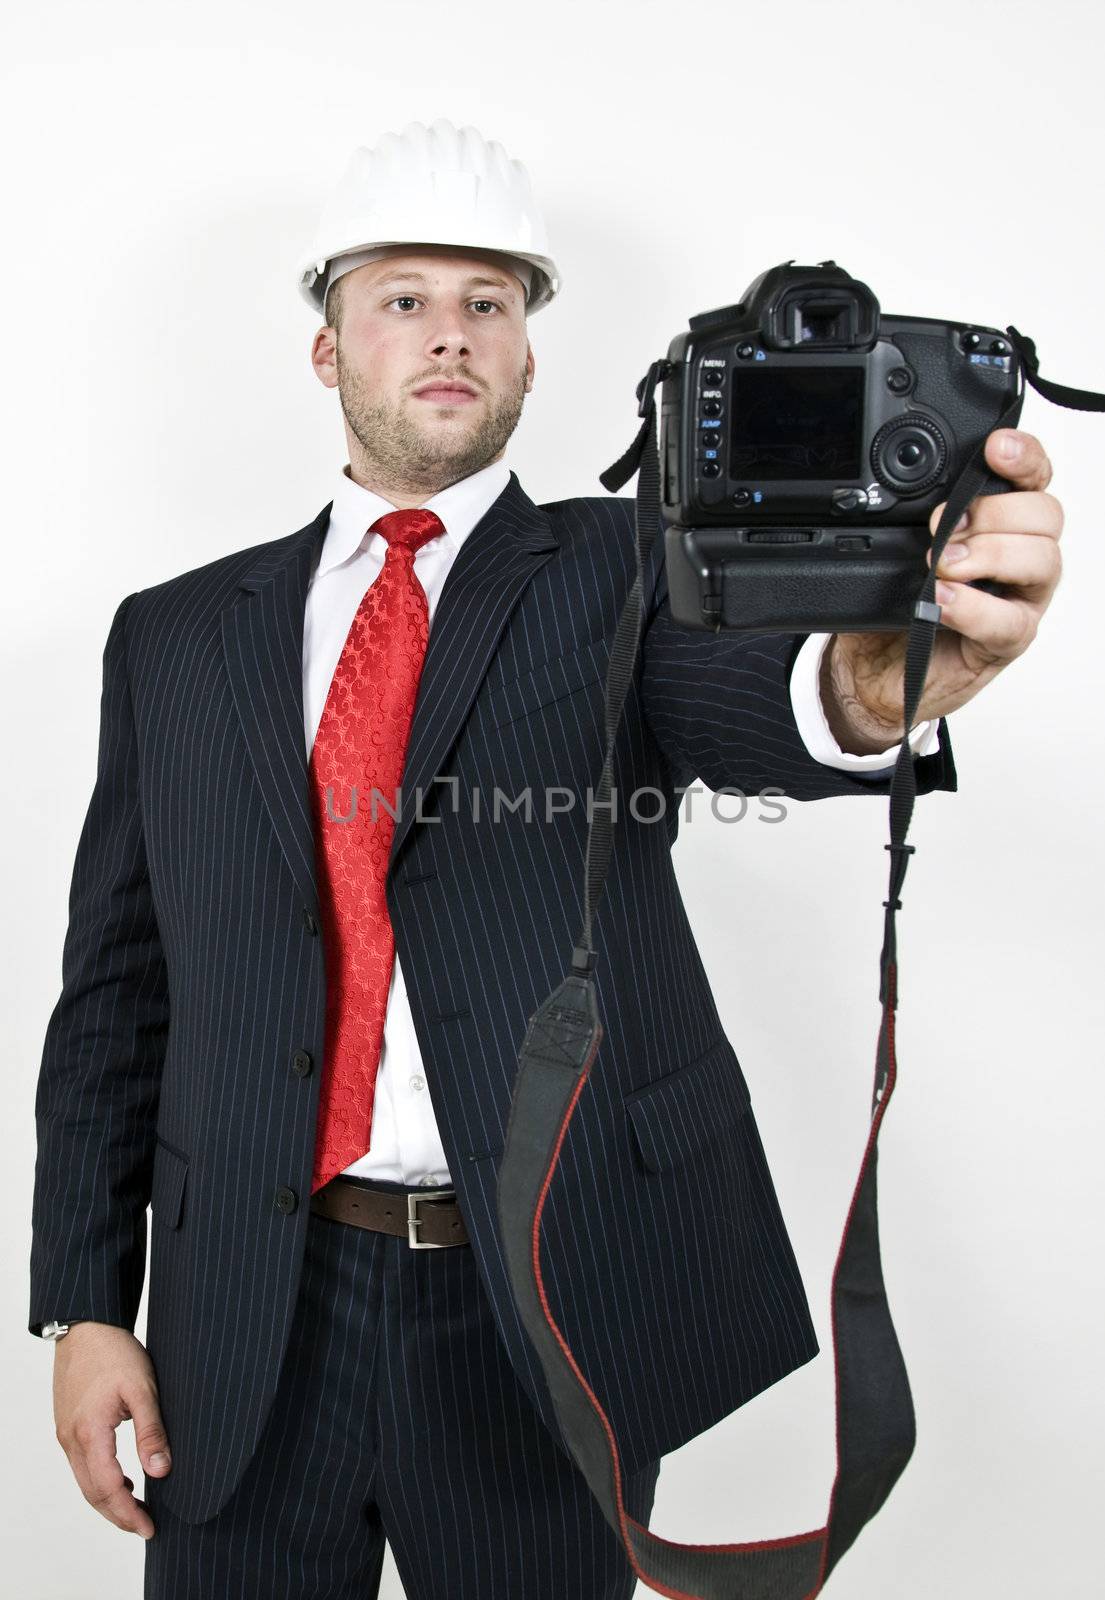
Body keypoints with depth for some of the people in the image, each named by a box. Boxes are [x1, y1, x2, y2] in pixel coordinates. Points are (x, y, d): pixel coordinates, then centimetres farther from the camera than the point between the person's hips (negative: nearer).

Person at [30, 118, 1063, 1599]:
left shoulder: (622, 570, 1)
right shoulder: (175, 638, 7)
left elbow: (740, 706, -22)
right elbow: (114, 991, 6)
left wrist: (882, 676, -45)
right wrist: (84, 1304, 2)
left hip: (553, 1309, -1)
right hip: (246, 1328, 2)